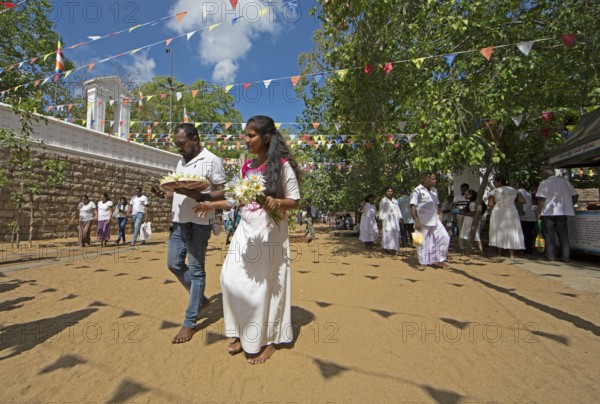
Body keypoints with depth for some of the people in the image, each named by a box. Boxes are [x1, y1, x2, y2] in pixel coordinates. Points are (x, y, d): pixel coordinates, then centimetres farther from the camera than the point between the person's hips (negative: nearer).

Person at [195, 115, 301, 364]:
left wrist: (276, 202, -25)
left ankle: (268, 340, 21)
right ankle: (243, 334, 24)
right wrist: (212, 205, 15)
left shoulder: (282, 164, -6)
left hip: (270, 232, -6)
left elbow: (294, 201, -7)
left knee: (264, 284, 0)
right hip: (246, 230, 6)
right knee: (231, 278, 3)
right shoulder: (247, 167, 11)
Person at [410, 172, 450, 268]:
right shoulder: (418, 191, -9)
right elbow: (412, 207, -14)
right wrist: (416, 221, -19)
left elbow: (436, 205, 21)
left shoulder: (434, 191, 13)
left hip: (434, 220, 7)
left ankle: (439, 260, 14)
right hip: (423, 222, -7)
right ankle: (425, 262, 19)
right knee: (424, 242, 3)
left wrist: (438, 217, 16)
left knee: (444, 237, 1)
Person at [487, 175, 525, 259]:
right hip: (512, 214, 4)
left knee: (499, 233, 3)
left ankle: (500, 254, 5)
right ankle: (512, 255, 4)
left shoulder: (495, 191, -7)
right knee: (511, 233, 7)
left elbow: (490, 204, -13)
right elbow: (523, 201, 8)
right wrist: (512, 200, 21)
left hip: (498, 214, -4)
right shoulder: (513, 190, 8)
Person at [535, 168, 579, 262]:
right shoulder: (565, 182, 12)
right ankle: (565, 256, 11)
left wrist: (538, 212, -8)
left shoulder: (544, 183, -5)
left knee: (549, 235, 2)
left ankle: (551, 256, 3)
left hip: (549, 212, -5)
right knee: (563, 234, 10)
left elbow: (541, 199, -14)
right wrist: (570, 206, 24)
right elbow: (575, 196, 13)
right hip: (563, 212, 5)